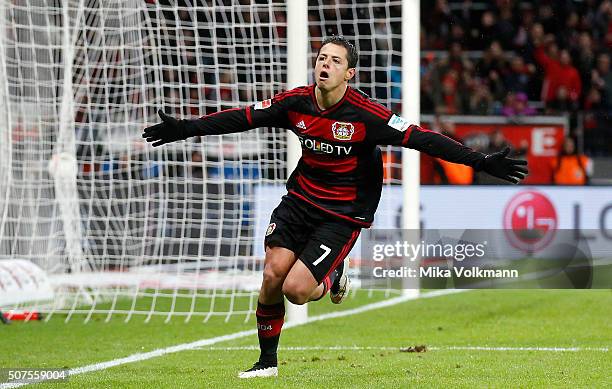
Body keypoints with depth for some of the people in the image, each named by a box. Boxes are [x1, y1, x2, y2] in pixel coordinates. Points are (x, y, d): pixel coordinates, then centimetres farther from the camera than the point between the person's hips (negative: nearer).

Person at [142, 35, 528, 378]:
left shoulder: (366, 114, -19)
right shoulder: (296, 102, -6)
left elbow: (421, 138, -21)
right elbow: (243, 118, 4)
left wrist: (481, 162, -26)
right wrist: (185, 129, 6)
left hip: (342, 214, -4)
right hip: (300, 198, 4)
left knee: (296, 289, -17)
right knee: (272, 276, -9)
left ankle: (333, 278, 20)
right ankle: (267, 361, 12)